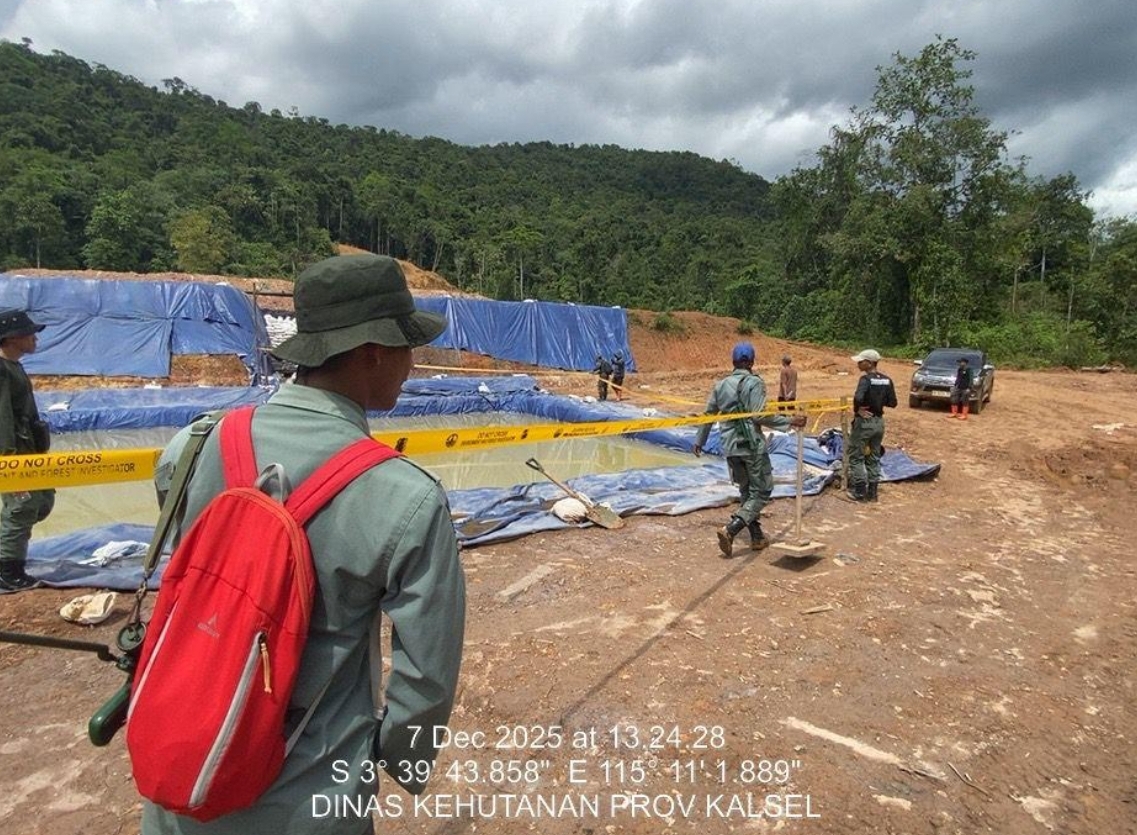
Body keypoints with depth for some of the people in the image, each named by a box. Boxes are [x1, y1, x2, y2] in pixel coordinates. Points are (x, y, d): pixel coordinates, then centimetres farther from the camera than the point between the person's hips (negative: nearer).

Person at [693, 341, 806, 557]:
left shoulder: (721, 384, 9)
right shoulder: (754, 383, -9)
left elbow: (709, 414, 14)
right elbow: (759, 416, -18)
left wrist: (699, 441, 23)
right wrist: (789, 421, -12)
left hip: (730, 446, 6)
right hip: (752, 445, -6)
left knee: (746, 491, 18)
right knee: (762, 491, 2)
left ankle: (757, 537, 23)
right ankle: (730, 529, -14)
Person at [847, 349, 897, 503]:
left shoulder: (866, 379, -18)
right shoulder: (887, 380, 2)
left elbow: (858, 398, -34)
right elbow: (892, 403, 6)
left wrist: (857, 409, -17)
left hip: (864, 422, -7)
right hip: (879, 421, 7)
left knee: (856, 457, 6)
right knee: (874, 458, 16)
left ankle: (860, 492, 7)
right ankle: (872, 492, 19)